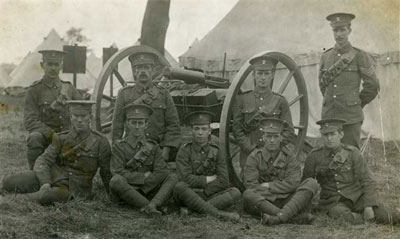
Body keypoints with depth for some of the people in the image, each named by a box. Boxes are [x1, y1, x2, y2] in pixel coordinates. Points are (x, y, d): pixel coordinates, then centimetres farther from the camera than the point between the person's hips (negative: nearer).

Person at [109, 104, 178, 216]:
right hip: (125, 194, -2)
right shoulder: (119, 147, 3)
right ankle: (148, 206, -35)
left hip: (148, 191, 3)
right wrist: (144, 176, -9)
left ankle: (152, 205, -40)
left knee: (173, 177, -17)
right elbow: (118, 173, -11)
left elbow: (161, 173, -4)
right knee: (116, 181, -33)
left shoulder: (153, 147, 9)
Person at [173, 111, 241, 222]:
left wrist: (202, 193, -13)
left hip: (210, 195, 3)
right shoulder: (184, 151, -1)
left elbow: (223, 182, -4)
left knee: (235, 193, -21)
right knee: (179, 187, -34)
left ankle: (191, 209, -31)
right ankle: (219, 214, -34)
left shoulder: (216, 151, 5)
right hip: (188, 196, -2)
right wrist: (210, 179, -8)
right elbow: (186, 178, -16)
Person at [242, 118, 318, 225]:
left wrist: (268, 186, -10)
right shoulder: (254, 157, 1)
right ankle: (296, 217, -39)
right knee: (248, 195, -34)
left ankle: (280, 216, -40)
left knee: (312, 183, -17)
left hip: (285, 201, 2)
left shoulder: (288, 156, 7)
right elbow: (251, 185, -10)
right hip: (262, 202, -2)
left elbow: (293, 183, -6)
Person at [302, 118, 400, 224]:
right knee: (340, 213, -36)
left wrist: (368, 206, -19)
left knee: (381, 216, -25)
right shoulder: (314, 157, -2)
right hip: (333, 202, 0)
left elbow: (368, 181, -7)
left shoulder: (352, 153, -4)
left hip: (356, 197, 0)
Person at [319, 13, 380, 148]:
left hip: (351, 118, -4)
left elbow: (372, 86, 1)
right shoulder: (325, 57, 11)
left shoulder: (359, 56, -1)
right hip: (328, 117, 4)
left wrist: (357, 103, 9)